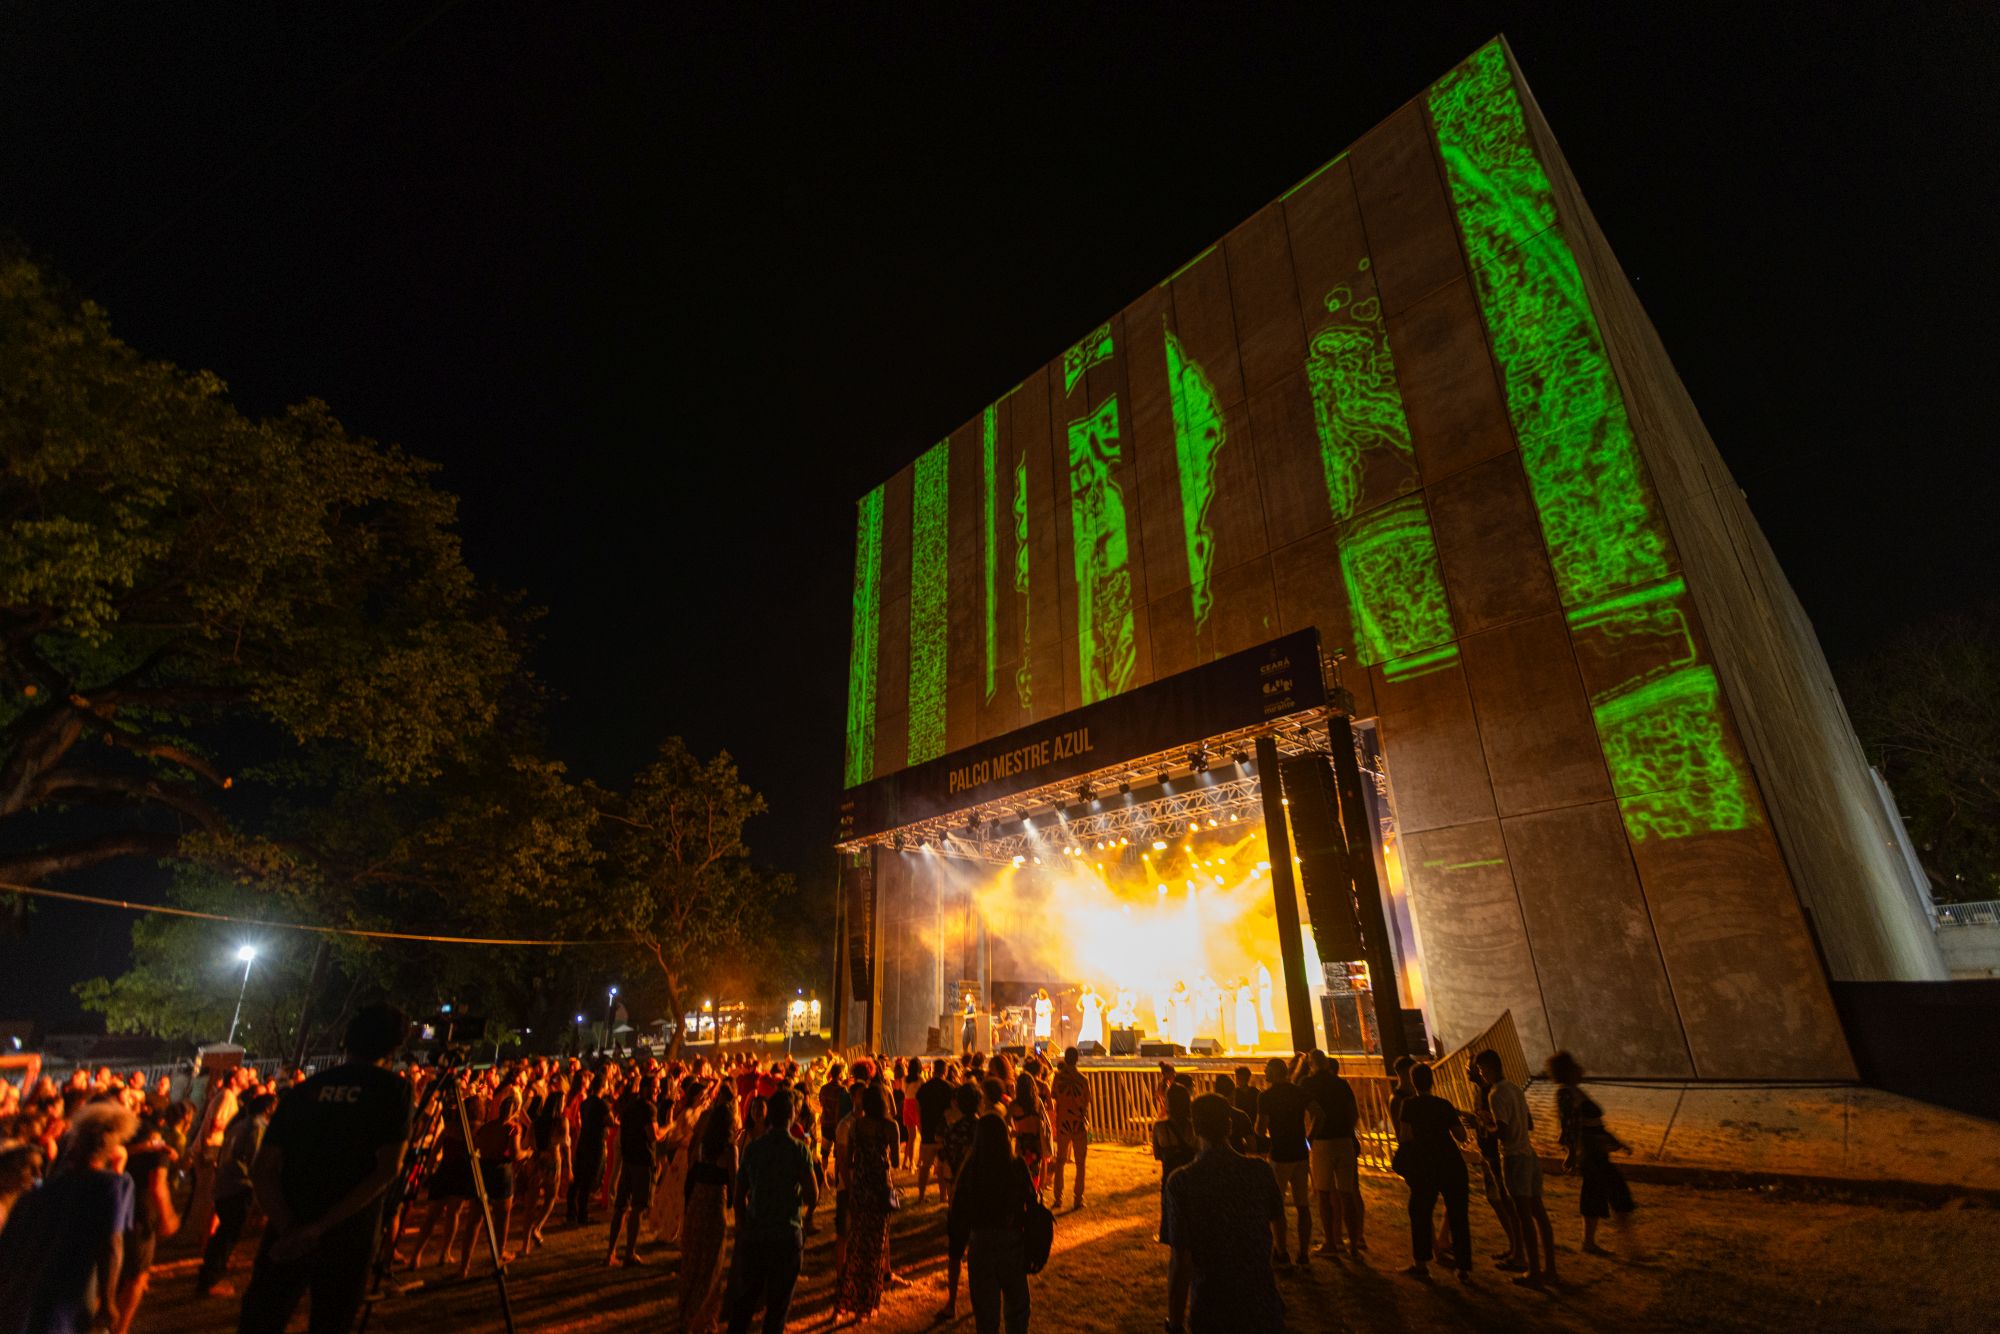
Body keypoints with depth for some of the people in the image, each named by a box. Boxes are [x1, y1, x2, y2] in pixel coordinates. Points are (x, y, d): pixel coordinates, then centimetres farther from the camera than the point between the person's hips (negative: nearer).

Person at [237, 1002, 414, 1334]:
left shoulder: (303, 1090, 6)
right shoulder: (394, 1088, -4)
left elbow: (262, 1169, -1)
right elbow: (386, 1169, -13)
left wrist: (288, 1229, -8)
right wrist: (322, 1227, -7)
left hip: (286, 1238, 2)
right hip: (347, 1238, -2)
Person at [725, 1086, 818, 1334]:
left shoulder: (752, 1147, -1)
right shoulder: (799, 1150, -13)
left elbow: (740, 1194, 7)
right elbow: (812, 1197, -14)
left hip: (753, 1233, 4)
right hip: (786, 1236, -4)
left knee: (744, 1300, 19)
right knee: (778, 1304, 10)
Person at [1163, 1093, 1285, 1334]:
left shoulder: (1181, 1181, -18)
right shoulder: (1260, 1170, -9)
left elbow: (1181, 1260, -17)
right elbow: (1278, 1222, 11)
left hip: (1212, 1310, -2)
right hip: (1262, 1303, 2)